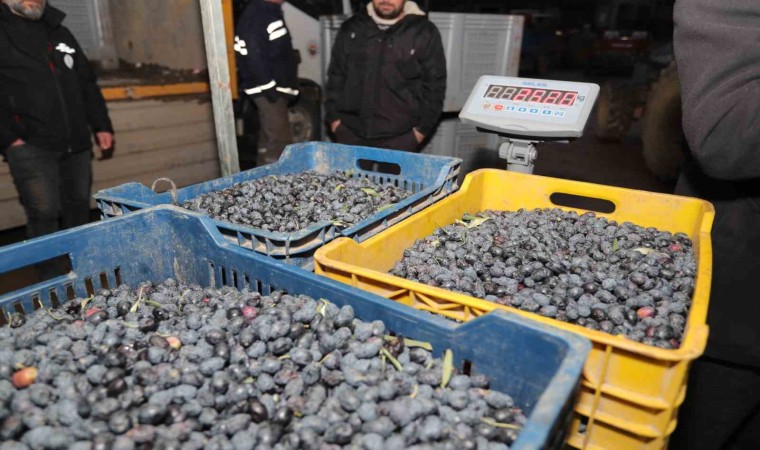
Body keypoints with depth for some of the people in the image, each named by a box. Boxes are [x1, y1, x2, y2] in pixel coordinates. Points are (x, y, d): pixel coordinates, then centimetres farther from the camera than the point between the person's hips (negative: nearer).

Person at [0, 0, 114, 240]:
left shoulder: (59, 33, 20)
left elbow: (87, 84, 21)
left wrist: (101, 126, 14)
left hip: (76, 144, 5)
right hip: (31, 146, -5)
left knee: (78, 210, 11)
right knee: (44, 214, -8)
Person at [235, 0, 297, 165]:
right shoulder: (256, 15, -14)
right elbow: (254, 56, -22)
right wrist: (268, 87, -22)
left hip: (276, 88, 10)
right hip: (268, 91, -10)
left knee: (270, 140, 18)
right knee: (280, 141, -9)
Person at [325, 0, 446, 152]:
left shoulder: (424, 33, 0)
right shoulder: (351, 29, 9)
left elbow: (434, 87, 2)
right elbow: (336, 76, 15)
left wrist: (421, 128, -3)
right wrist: (334, 117, 8)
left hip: (399, 139, -3)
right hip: (350, 134, 3)